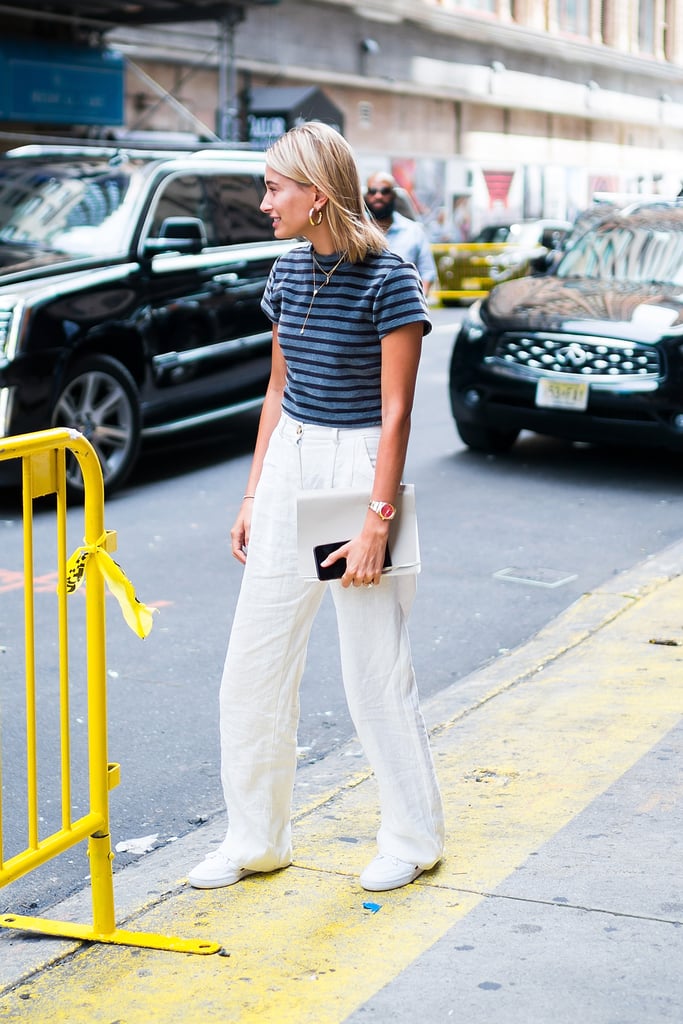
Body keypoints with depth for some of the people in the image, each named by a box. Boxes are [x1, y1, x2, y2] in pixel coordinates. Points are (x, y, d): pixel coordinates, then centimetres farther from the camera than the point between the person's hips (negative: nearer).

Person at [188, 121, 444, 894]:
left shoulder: (386, 279, -13)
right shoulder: (289, 271, 7)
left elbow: (395, 412, -14)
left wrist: (377, 523, -16)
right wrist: (253, 498, 12)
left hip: (357, 466, -7)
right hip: (288, 465, 7)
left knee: (375, 667, 4)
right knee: (253, 661, 8)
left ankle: (413, 838, 23)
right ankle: (255, 839, 22)